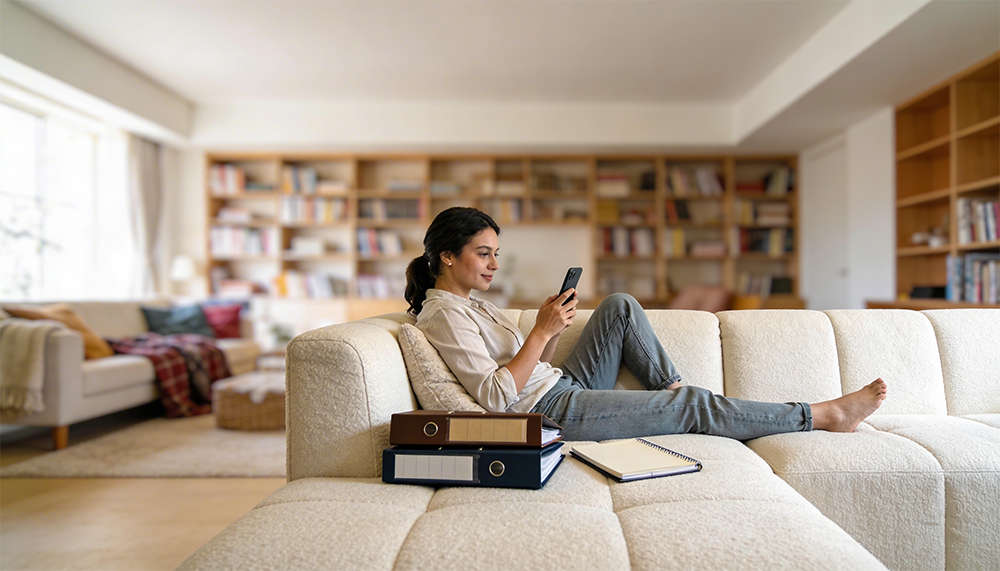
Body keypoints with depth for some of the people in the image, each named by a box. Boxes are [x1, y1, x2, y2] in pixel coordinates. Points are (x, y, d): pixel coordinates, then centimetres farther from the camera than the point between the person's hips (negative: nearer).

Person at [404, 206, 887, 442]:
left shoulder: (469, 303, 14)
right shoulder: (444, 314, -16)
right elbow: (495, 396, -24)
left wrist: (547, 326, -3)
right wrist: (543, 332, -24)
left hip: (565, 388, 10)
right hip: (553, 412, -9)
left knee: (620, 307, 6)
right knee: (694, 406, -7)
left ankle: (671, 388, 6)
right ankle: (823, 415, 8)